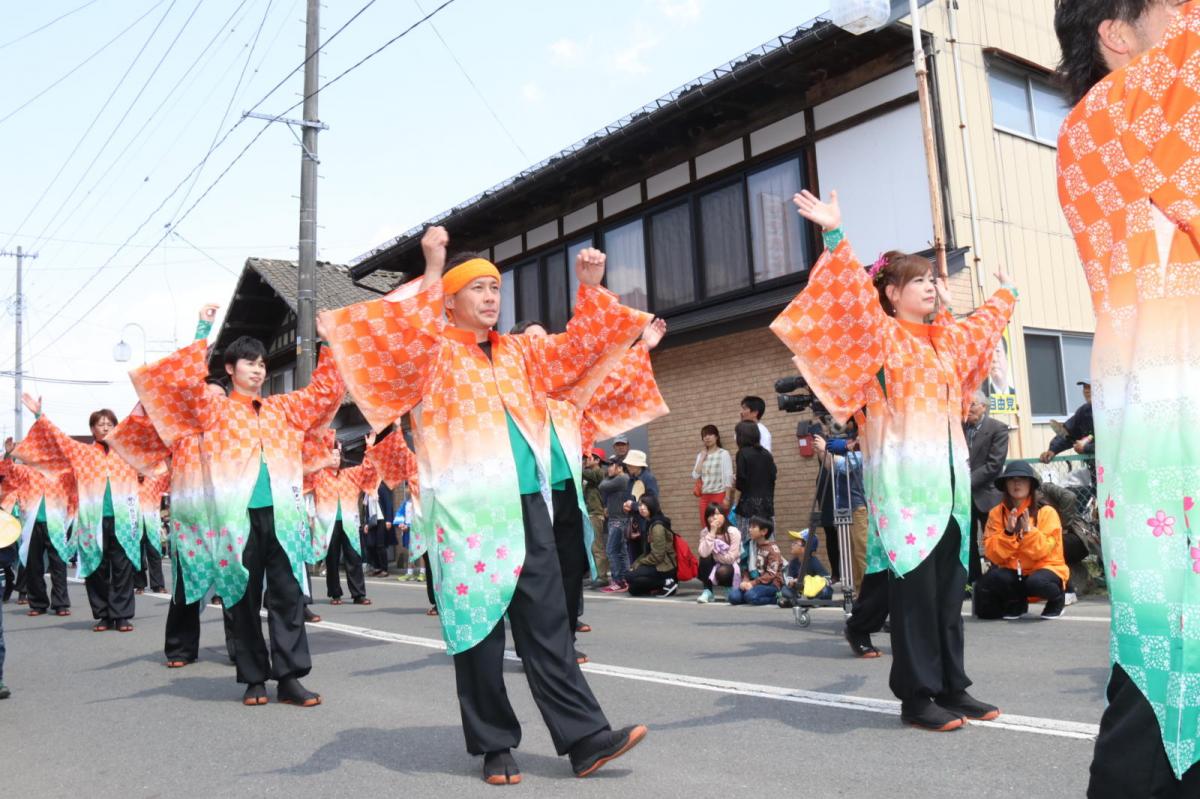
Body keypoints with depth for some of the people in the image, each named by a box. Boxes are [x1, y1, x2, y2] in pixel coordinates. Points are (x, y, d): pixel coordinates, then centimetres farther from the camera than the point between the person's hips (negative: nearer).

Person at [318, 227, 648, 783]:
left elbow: (578, 349, 15)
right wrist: (432, 269, -23)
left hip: (526, 503, 4)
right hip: (466, 508, -4)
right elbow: (402, 338, -18)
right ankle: (495, 746, 15)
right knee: (478, 627, 3)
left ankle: (585, 738, 6)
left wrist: (590, 289, 2)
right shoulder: (432, 351, 3)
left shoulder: (518, 352, 18)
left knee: (547, 625, 4)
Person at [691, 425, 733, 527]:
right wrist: (702, 457, 1)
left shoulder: (724, 453, -3)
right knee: (705, 527, 4)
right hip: (704, 496, 5)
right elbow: (695, 476, 4)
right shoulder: (701, 455, 14)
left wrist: (727, 498, -12)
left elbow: (728, 477, -6)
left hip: (719, 495, -5)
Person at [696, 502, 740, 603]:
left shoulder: (733, 532, -17)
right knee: (705, 557, -27)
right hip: (713, 568, 3)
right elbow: (703, 553, -27)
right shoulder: (705, 532, -8)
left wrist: (713, 555, -13)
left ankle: (732, 590, -1)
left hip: (731, 568, -3)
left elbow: (731, 558, -21)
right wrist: (712, 532, -28)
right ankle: (708, 591, -15)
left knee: (722, 572, -37)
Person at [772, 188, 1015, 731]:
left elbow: (985, 324, 39)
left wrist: (1006, 293, 55)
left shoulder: (945, 338, 19)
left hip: (948, 471, 8)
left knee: (949, 584, 9)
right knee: (914, 584, -5)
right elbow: (854, 296, -20)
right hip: (904, 474, -7)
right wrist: (836, 238, -31)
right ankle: (917, 696, 2)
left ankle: (952, 687, 18)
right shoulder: (879, 334, -2)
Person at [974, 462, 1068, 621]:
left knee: (1036, 582, -37)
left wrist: (1029, 530, -29)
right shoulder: (997, 512, 0)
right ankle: (1016, 602, 4)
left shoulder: (1046, 511, -8)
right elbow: (993, 554, -8)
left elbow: (1042, 551, -16)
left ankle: (1057, 598, 1)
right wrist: (1008, 532, -22)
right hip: (1013, 572, 2)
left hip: (1045, 568, -2)